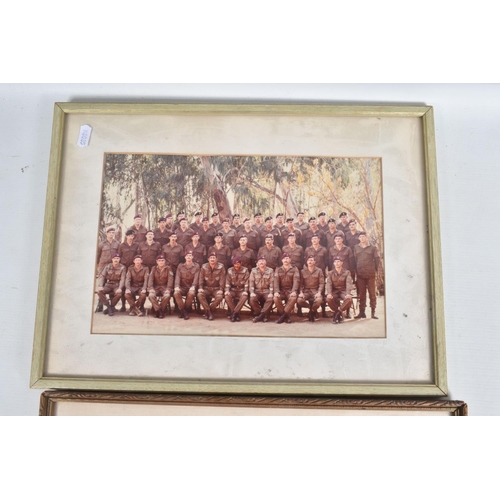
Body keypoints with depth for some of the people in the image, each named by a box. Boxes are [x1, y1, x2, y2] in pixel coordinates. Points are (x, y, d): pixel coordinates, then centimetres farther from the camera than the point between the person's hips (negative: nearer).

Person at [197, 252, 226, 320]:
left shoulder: (221, 267, -4)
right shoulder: (204, 267, 4)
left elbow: (222, 279, -8)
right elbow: (201, 278, 3)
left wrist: (221, 290, -18)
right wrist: (200, 287, -11)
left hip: (216, 289, -2)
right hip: (206, 288, 2)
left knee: (219, 297, -33)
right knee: (200, 295, -28)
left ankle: (210, 310, -13)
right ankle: (209, 312, -19)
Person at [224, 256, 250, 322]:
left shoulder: (245, 270, -4)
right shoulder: (230, 271, 3)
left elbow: (246, 282, -8)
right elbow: (227, 282, 1)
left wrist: (245, 291, -22)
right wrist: (227, 291, -16)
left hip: (241, 290, -2)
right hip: (233, 290, 2)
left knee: (244, 297, -35)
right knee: (227, 296, -30)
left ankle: (233, 313, -28)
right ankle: (236, 314, -18)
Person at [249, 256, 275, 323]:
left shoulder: (270, 271, 4)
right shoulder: (254, 270, 7)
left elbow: (272, 283, -2)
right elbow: (251, 282, 0)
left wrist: (271, 293, -15)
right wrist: (252, 292, -14)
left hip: (266, 291, -1)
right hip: (257, 291, 1)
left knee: (270, 299, -31)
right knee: (252, 299, -29)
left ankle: (260, 315, -18)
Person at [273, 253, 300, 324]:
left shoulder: (294, 269, 5)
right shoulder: (278, 270, 11)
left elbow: (296, 281, -8)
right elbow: (276, 281, -2)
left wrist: (294, 291, -25)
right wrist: (276, 291, -20)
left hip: (290, 291, -1)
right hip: (281, 290, 2)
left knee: (293, 298, -35)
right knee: (276, 298, -30)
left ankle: (283, 316, -21)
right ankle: (286, 316, -13)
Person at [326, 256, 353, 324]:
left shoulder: (346, 272, 2)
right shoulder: (330, 273, 6)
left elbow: (349, 283, -12)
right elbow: (328, 284, -8)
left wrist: (348, 293, -31)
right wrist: (329, 293, -28)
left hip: (343, 291, 0)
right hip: (334, 291, 1)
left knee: (349, 299, -34)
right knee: (328, 299, -33)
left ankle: (337, 312, -14)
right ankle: (340, 313, -9)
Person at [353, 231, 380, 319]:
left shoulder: (373, 247, 4)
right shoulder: (356, 248, 10)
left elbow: (377, 259, 5)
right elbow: (354, 260, 10)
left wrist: (375, 269, 1)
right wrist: (355, 272, 4)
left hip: (370, 274, -2)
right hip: (360, 274, 2)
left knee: (372, 293, 0)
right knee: (361, 294, 5)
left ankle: (373, 312, 5)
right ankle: (362, 312, 11)